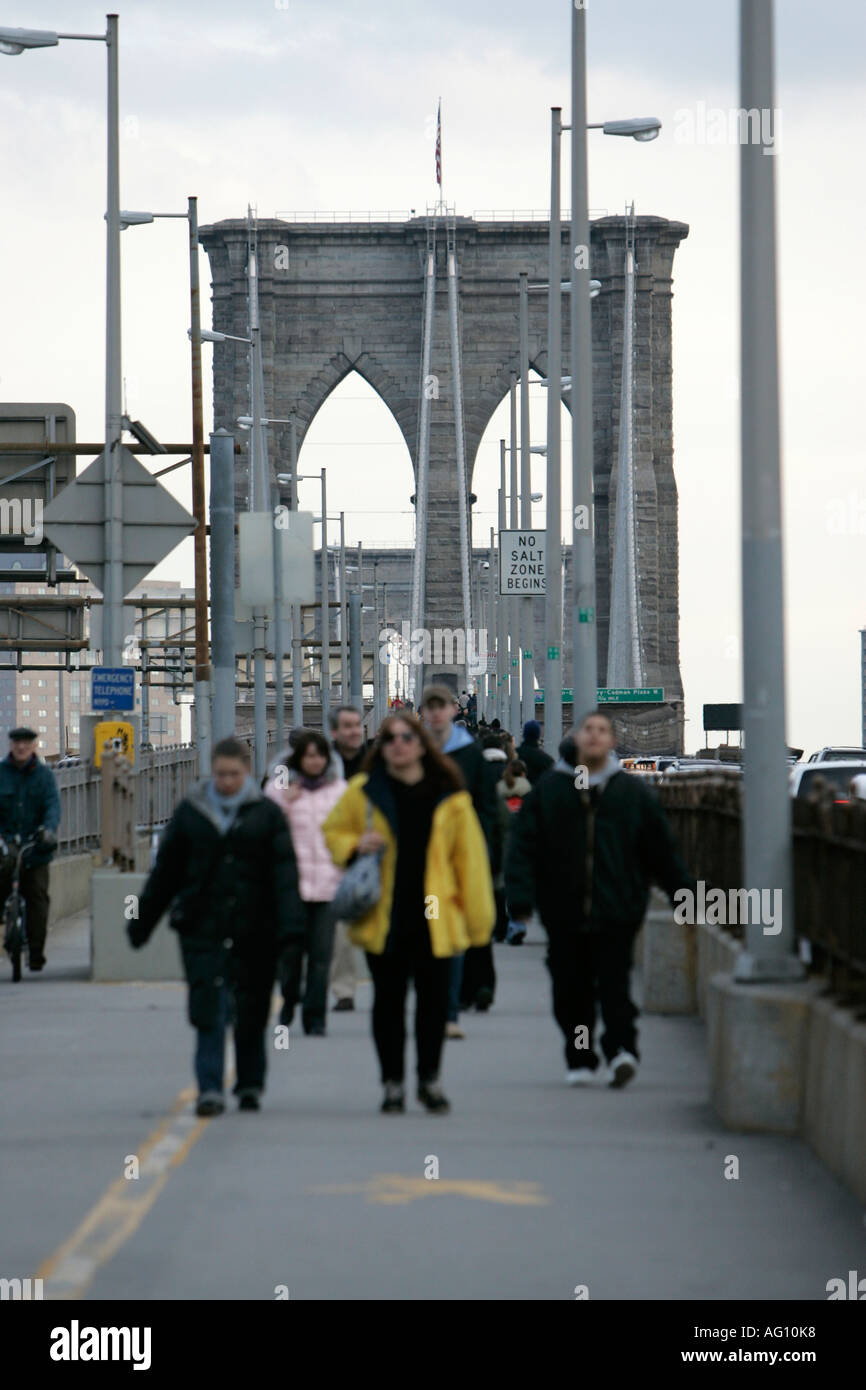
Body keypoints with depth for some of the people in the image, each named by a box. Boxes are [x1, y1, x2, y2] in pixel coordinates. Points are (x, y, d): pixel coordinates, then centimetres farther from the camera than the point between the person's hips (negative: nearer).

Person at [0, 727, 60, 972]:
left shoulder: (44, 774, 6)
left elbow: (53, 804, -5)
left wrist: (49, 828, -25)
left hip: (36, 850, 0)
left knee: (38, 900, -3)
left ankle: (36, 954, 2)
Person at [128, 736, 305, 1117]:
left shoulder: (266, 814, 3)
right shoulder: (190, 812, 6)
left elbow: (284, 870, -3)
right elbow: (165, 871, 12)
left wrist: (290, 921, -16)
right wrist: (142, 923, 13)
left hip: (254, 928, 0)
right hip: (202, 926, 0)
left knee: (251, 1011, 7)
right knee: (209, 1008, -8)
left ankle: (250, 1085, 23)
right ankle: (210, 1089, -9)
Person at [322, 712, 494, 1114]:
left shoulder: (449, 797, 1)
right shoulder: (363, 792, 2)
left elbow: (469, 855, 5)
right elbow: (332, 832, 15)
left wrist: (477, 915, 2)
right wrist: (354, 846, -8)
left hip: (434, 916, 0)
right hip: (383, 916, 0)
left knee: (433, 1000, 4)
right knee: (388, 1000, 5)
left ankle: (429, 1079, 20)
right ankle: (392, 1083, 15)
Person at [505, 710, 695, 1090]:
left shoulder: (633, 792, 6)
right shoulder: (548, 790, 6)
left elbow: (661, 848, 12)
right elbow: (523, 846, 2)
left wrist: (684, 891, 12)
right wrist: (520, 898, -8)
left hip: (616, 912, -1)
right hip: (563, 913, 1)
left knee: (614, 983, -11)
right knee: (571, 989, 6)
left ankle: (621, 1047, -14)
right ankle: (579, 1059, 16)